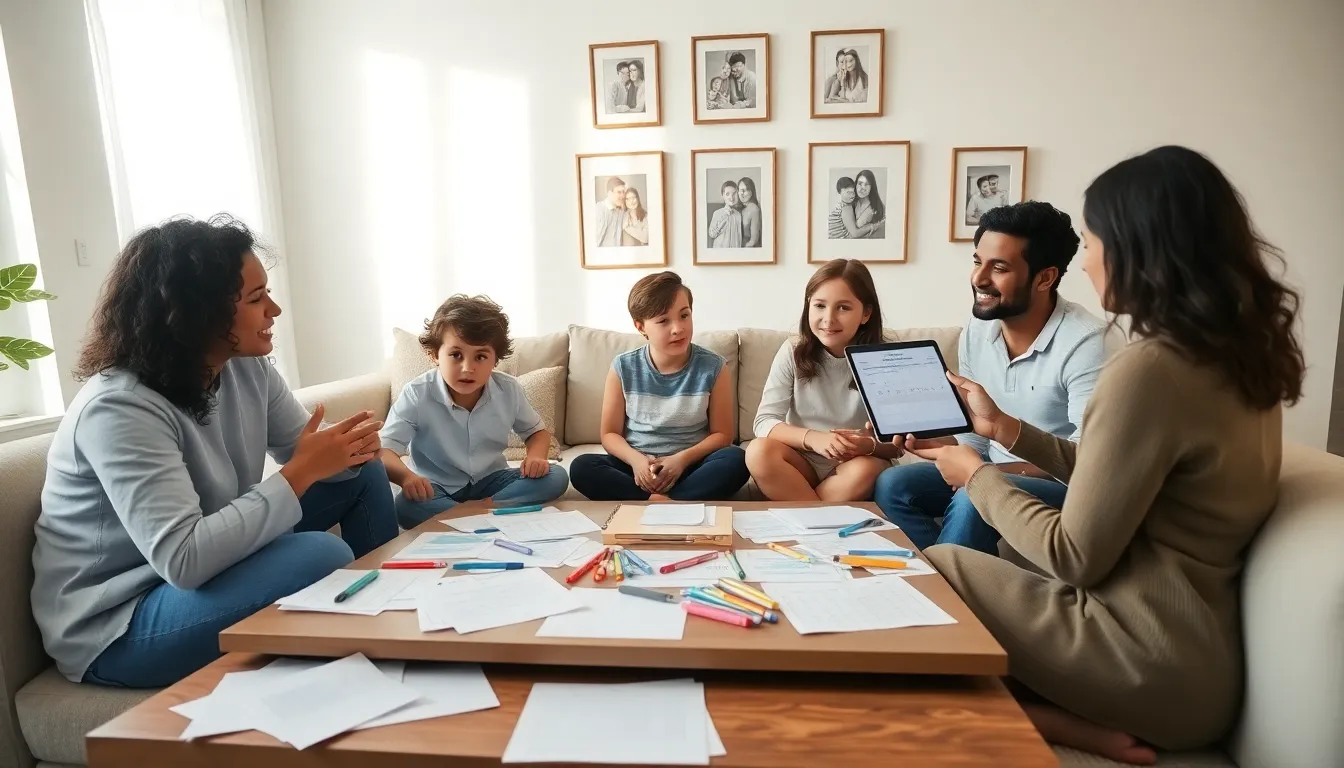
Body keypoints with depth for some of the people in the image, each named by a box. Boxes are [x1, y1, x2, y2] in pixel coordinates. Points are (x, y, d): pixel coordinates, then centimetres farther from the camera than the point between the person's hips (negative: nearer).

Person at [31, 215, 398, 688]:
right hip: (117, 626, -8)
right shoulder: (117, 409, -28)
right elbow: (183, 559, -36)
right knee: (323, 556, -31)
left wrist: (346, 450, -22)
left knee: (360, 472, 4)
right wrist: (302, 472, -32)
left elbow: (303, 453, 2)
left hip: (209, 559, 8)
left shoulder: (247, 368, -5)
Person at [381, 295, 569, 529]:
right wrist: (406, 476, -45)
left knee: (556, 478, -20)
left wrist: (535, 457, -17)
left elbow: (537, 431, 7)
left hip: (489, 481, 3)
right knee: (405, 507, -37)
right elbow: (385, 449, -22)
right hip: (437, 488, -2)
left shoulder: (509, 390, -10)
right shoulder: (417, 394, -18)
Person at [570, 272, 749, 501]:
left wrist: (683, 458, -18)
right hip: (638, 465, 1)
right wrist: (635, 459, -19)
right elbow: (610, 434, 2)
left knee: (736, 460, -30)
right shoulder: (624, 368, -3)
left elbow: (722, 434, -1)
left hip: (690, 466, 0)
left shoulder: (711, 367, -6)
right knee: (581, 467, -25)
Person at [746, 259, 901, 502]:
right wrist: (812, 438, -30)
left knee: (868, 470, -34)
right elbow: (764, 422, -11)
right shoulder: (793, 353, -6)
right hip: (802, 462, 1)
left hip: (855, 466, 0)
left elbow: (898, 443, -9)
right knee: (759, 451, -29)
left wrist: (869, 445, -32)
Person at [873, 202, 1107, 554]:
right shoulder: (976, 331, 1)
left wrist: (998, 471, -28)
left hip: (1066, 487, -6)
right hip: (995, 475, 7)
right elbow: (975, 434, 8)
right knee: (891, 486, -10)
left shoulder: (1084, 342, -20)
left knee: (973, 500, -33)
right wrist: (929, 443, -11)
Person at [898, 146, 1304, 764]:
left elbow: (1075, 557, -19)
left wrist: (976, 476, -6)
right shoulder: (1239, 356, 4)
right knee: (967, 561, 16)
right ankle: (1069, 713, 5)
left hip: (1154, 661, -9)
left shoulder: (1151, 370, -24)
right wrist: (1004, 428, 12)